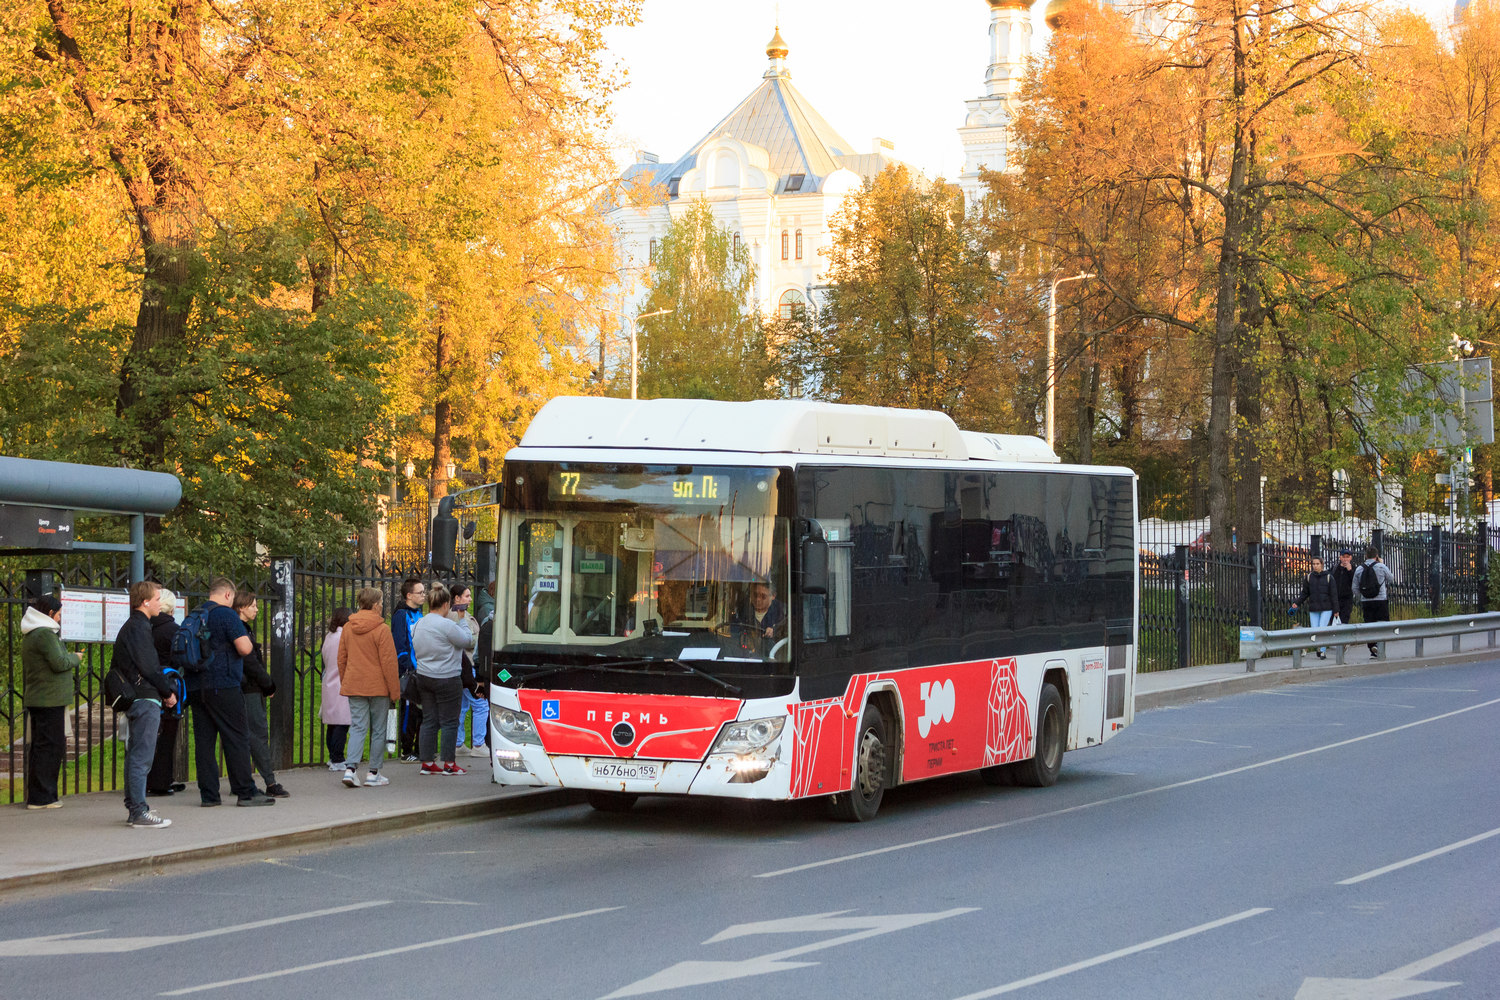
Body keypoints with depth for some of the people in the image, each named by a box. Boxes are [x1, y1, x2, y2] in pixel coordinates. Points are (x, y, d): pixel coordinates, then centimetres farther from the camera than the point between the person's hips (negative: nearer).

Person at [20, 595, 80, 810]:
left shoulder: (29, 635, 17)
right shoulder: (45, 634, -15)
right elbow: (59, 663, -21)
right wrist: (75, 658, -2)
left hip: (35, 699, 10)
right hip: (49, 700, -10)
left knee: (40, 746, 13)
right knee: (50, 746, -7)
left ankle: (36, 797, 17)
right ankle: (40, 798, -6)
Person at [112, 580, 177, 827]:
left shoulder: (130, 626, 18)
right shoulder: (139, 628, -14)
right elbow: (148, 668, -18)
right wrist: (169, 691, -5)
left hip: (135, 698, 11)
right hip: (145, 699, -11)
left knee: (135, 755, 15)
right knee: (142, 757, -10)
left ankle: (132, 807, 21)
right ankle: (138, 812, -11)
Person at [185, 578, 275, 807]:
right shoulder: (226, 615, -9)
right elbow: (244, 648, -16)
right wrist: (247, 643, 6)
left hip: (196, 686, 7)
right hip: (223, 686, -7)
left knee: (203, 740, 6)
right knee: (236, 739, -2)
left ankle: (208, 794, 5)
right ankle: (246, 792, -2)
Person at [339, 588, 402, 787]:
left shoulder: (347, 629, 5)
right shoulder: (381, 629, -12)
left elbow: (341, 659, 12)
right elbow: (389, 662, -12)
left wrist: (345, 684, 22)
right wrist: (394, 690, -6)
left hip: (354, 687, 4)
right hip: (378, 687, -4)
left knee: (357, 727, 5)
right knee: (378, 730, 6)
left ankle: (351, 767, -13)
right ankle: (374, 773, 10)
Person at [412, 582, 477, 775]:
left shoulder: (419, 624, 6)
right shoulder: (447, 625, -19)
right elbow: (469, 641, -10)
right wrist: (460, 622, 4)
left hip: (424, 677, 8)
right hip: (447, 679, -7)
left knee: (429, 721, 11)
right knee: (449, 722, 2)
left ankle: (427, 763, 13)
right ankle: (449, 764, 5)